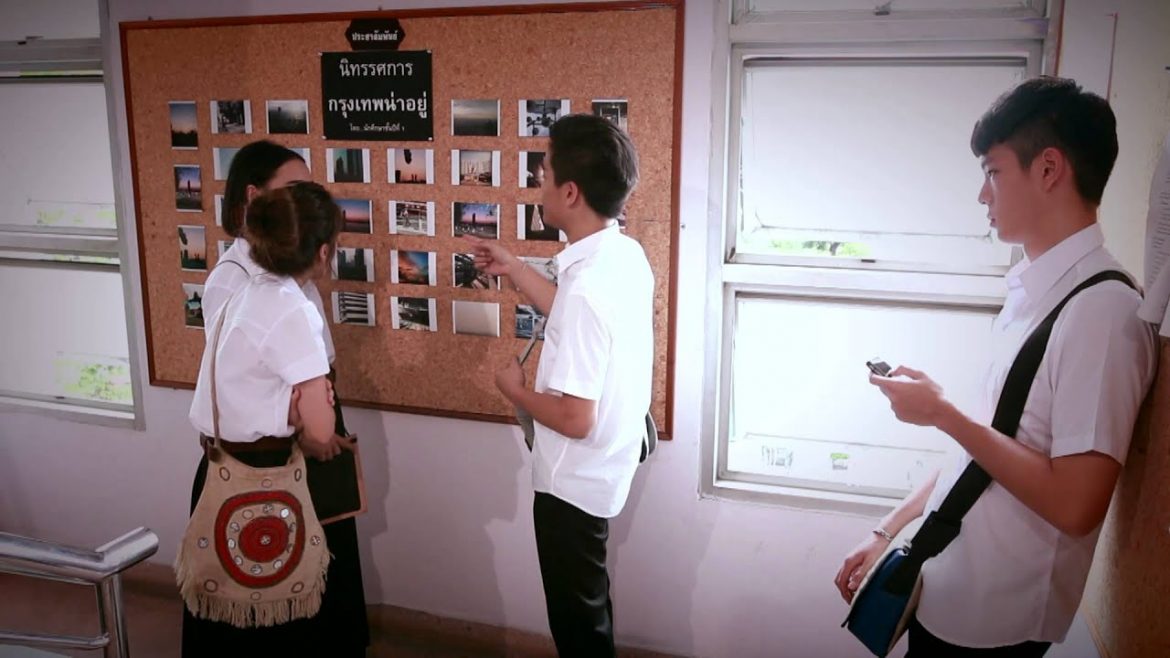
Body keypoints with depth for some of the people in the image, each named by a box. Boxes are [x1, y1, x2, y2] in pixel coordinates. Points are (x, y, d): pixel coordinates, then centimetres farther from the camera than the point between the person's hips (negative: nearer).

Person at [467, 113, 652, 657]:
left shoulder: (586, 284, -32)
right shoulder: (627, 255, -3)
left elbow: (575, 418, -30)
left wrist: (513, 388, -12)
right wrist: (513, 269, 16)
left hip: (576, 479, -9)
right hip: (604, 467, 9)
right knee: (586, 604, 29)